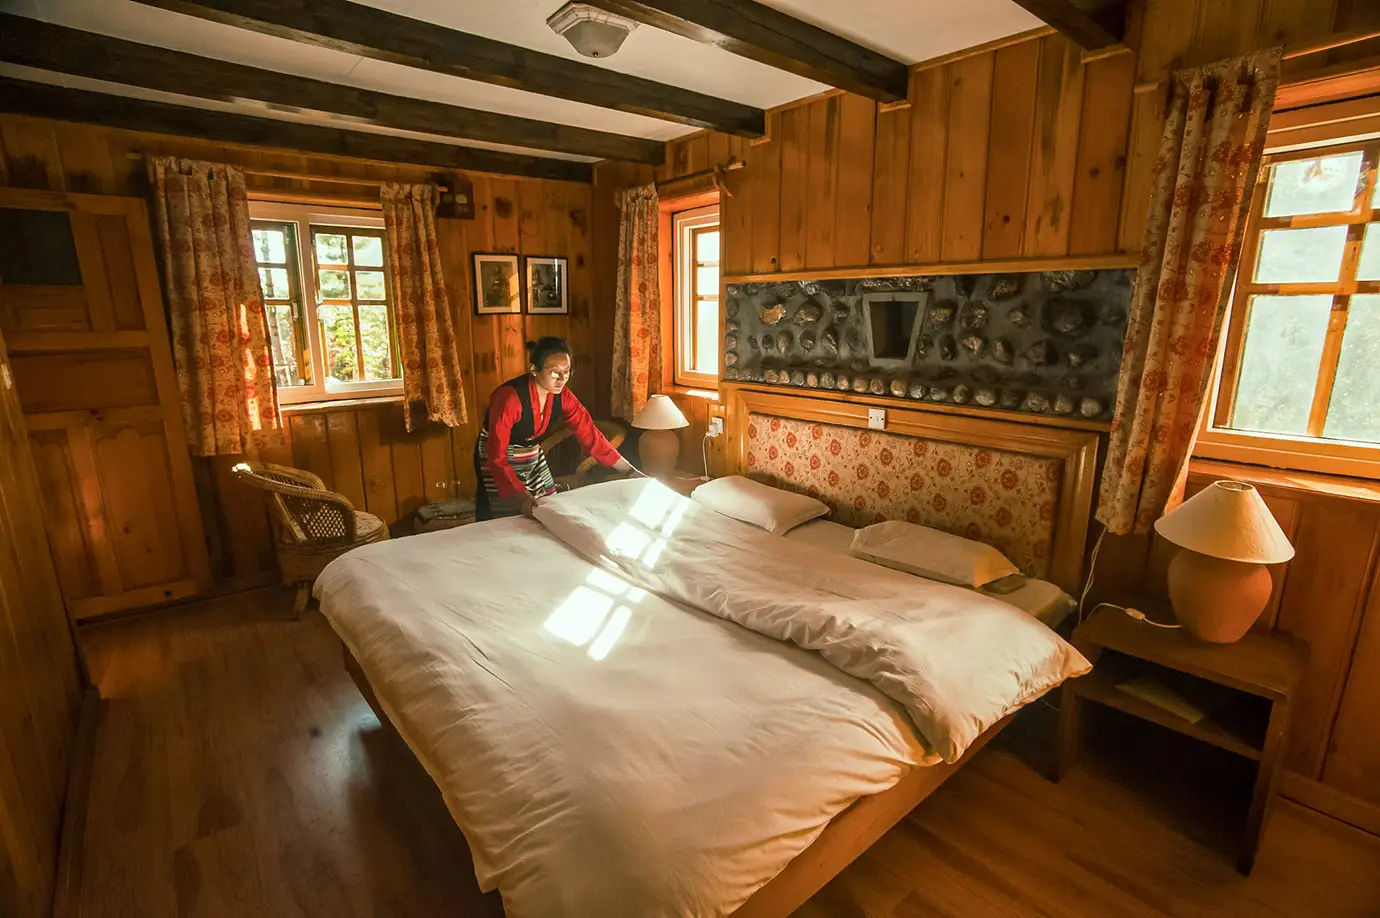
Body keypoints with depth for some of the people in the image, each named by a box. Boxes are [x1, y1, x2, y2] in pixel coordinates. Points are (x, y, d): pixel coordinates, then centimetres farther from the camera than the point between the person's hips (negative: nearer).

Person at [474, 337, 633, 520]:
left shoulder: (562, 396, -13)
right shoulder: (510, 397, -32)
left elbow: (589, 433, -10)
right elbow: (497, 455, -32)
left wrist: (630, 470, -13)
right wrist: (521, 495, -41)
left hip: (532, 456, 6)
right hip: (499, 458, -6)